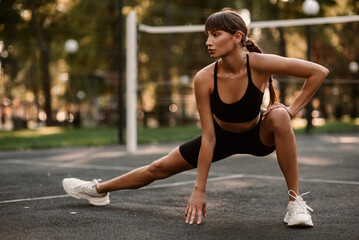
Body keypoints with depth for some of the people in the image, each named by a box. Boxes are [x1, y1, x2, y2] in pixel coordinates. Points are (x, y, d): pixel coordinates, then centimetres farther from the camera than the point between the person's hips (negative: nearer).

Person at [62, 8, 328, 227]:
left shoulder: (259, 64, -33)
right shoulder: (204, 79, -28)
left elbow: (319, 72, -24)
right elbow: (208, 137, -24)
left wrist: (293, 109, -25)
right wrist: (199, 191, -23)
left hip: (257, 135, -2)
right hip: (222, 136, 2)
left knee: (279, 117, -36)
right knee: (159, 168, 6)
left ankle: (296, 202, -26)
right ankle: (99, 189, 31)